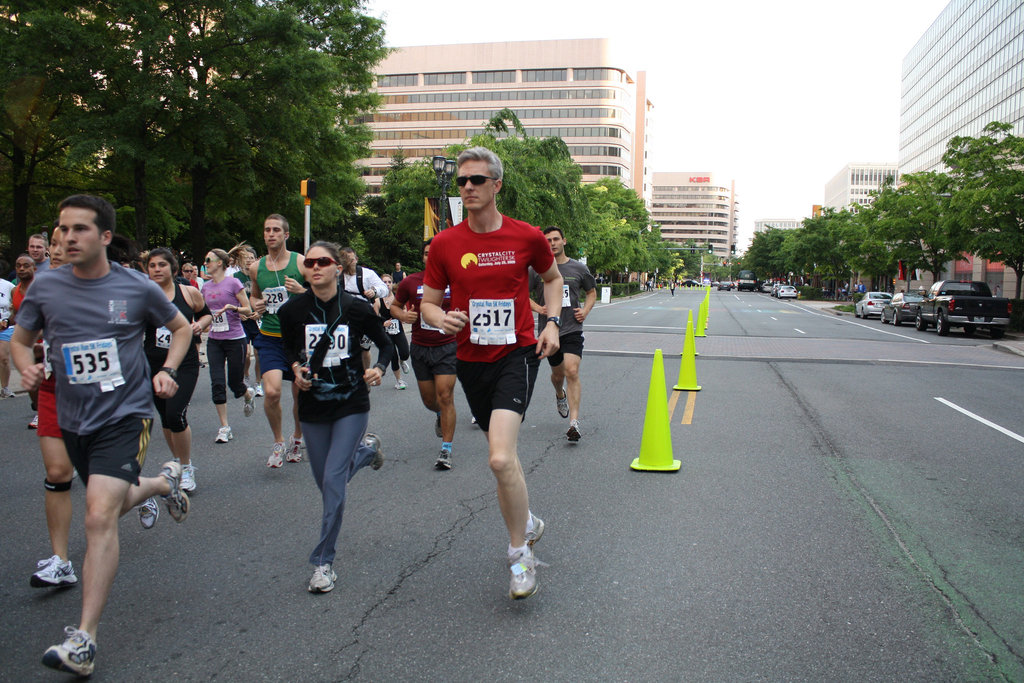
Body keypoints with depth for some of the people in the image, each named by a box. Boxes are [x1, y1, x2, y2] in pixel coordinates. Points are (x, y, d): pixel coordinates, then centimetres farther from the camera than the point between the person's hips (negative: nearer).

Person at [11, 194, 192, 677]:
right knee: (110, 505, 22)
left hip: (125, 415, -4)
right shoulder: (45, 287, -1)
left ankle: (84, 640, -12)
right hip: (73, 419, 5)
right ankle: (164, 480, 54)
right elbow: (21, 340, 12)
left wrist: (167, 372, -5)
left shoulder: (137, 288, -6)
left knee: (99, 516, -17)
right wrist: (28, 368, -10)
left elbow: (181, 328, 10)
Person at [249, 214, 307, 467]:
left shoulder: (301, 263, -4)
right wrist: (255, 305, 2)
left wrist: (301, 291, -19)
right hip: (270, 338, 1)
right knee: (271, 392, -16)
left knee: (300, 394, 8)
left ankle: (297, 437, 36)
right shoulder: (256, 268, 6)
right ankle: (278, 441, 9)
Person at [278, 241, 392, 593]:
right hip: (312, 406, 3)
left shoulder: (357, 308, -10)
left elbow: (386, 344, 3)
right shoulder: (292, 310, -5)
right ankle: (366, 449, 46)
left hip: (351, 405, -3)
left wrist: (379, 369, -17)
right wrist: (296, 369, -7)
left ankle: (323, 561, 4)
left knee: (333, 480, -12)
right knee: (326, 482, 14)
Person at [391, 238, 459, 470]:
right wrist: (403, 315, -10)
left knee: (445, 396, -10)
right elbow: (395, 305, 12)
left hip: (447, 348, -2)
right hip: (420, 348, 2)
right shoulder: (410, 282, -1)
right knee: (429, 399, 12)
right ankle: (440, 416, 50)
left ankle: (446, 450, -2)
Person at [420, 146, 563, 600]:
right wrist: (442, 318, -17)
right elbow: (428, 303, 6)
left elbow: (552, 277, 16)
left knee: (500, 458, -20)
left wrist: (552, 323, 2)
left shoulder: (527, 237, -4)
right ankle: (527, 523, 44)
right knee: (502, 455, 17)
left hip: (517, 354, -3)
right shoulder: (444, 244, -1)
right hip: (471, 360, 3)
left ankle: (519, 552, 0)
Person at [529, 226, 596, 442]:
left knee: (572, 371, -17)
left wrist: (586, 311, 3)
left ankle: (574, 422, -17)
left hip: (572, 329, -1)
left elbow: (592, 292, 21)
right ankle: (560, 395, 52)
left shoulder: (579, 268, 5)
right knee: (558, 374, 15)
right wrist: (538, 308, -10)